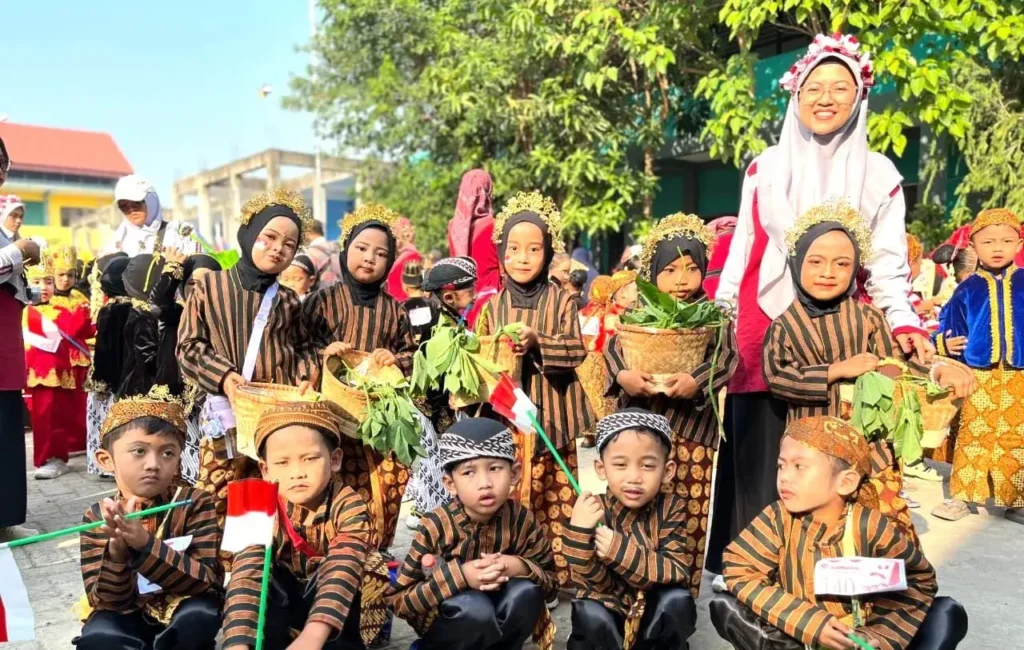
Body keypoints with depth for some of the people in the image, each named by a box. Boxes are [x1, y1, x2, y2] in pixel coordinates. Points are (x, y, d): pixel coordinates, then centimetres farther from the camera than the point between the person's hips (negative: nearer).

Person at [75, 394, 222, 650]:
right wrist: (117, 549, -34)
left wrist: (145, 544, -36)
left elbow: (206, 581, -23)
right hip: (129, 613, 1)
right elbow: (108, 601, -13)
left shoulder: (195, 503, -13)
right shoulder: (97, 516, -9)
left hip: (183, 609, -1)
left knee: (199, 616, -32)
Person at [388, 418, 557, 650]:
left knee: (527, 590, -25)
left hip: (499, 622, 3)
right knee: (475, 609, -32)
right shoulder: (436, 526, -23)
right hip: (441, 625, -3)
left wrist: (520, 567, -28)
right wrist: (459, 576, -33)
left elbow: (551, 582, -5)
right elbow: (397, 599, -20)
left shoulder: (521, 519, -15)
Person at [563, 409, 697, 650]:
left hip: (656, 612, 2)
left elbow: (678, 572, -22)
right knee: (590, 614, -31)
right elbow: (599, 585, -20)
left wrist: (621, 551, -36)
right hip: (609, 610, -1)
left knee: (677, 599, -27)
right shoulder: (594, 512, -17)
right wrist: (578, 532, -37)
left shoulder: (671, 508, -13)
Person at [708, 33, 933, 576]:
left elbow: (887, 261, 3)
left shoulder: (878, 174, 7)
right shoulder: (766, 168, 9)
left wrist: (903, 322, -12)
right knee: (758, 459, 2)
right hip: (761, 333, 1)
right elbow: (740, 252, 10)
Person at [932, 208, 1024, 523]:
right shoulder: (968, 289, 2)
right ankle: (962, 496, 14)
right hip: (978, 376, -1)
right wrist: (944, 344, -11)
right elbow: (949, 326, 6)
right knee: (972, 436, 5)